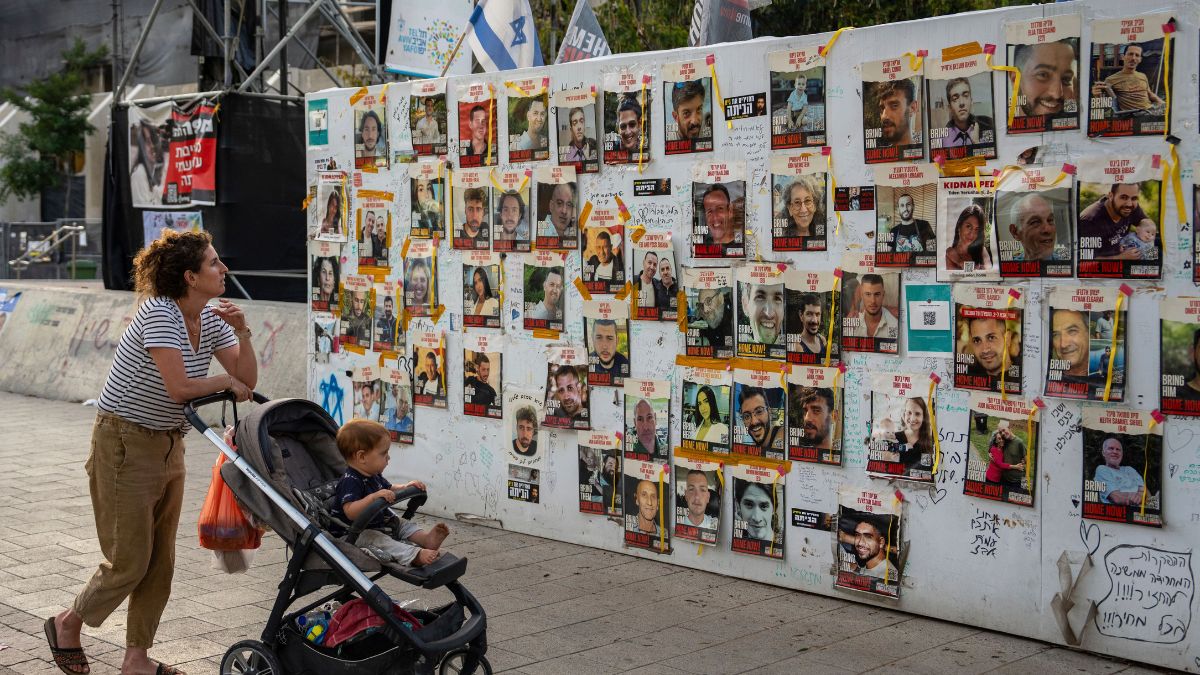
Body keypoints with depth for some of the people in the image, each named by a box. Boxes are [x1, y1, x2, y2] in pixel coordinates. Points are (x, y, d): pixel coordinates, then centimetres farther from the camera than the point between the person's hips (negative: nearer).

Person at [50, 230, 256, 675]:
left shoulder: (211, 319, 3)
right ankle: (67, 624, 23)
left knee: (161, 560, 9)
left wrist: (242, 332, -13)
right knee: (129, 561, -2)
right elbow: (178, 388, -30)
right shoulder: (158, 313, -21)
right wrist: (226, 380, -14)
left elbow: (247, 382, 0)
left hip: (169, 445, 8)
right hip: (124, 443, -8)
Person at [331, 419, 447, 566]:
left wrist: (405, 487, 5)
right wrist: (374, 497, -46)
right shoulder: (350, 481, -25)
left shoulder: (374, 476, 7)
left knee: (402, 525, 3)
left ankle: (426, 537, -26)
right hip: (352, 535, -10)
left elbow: (390, 489, 25)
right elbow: (351, 512, -38)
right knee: (378, 540, -31)